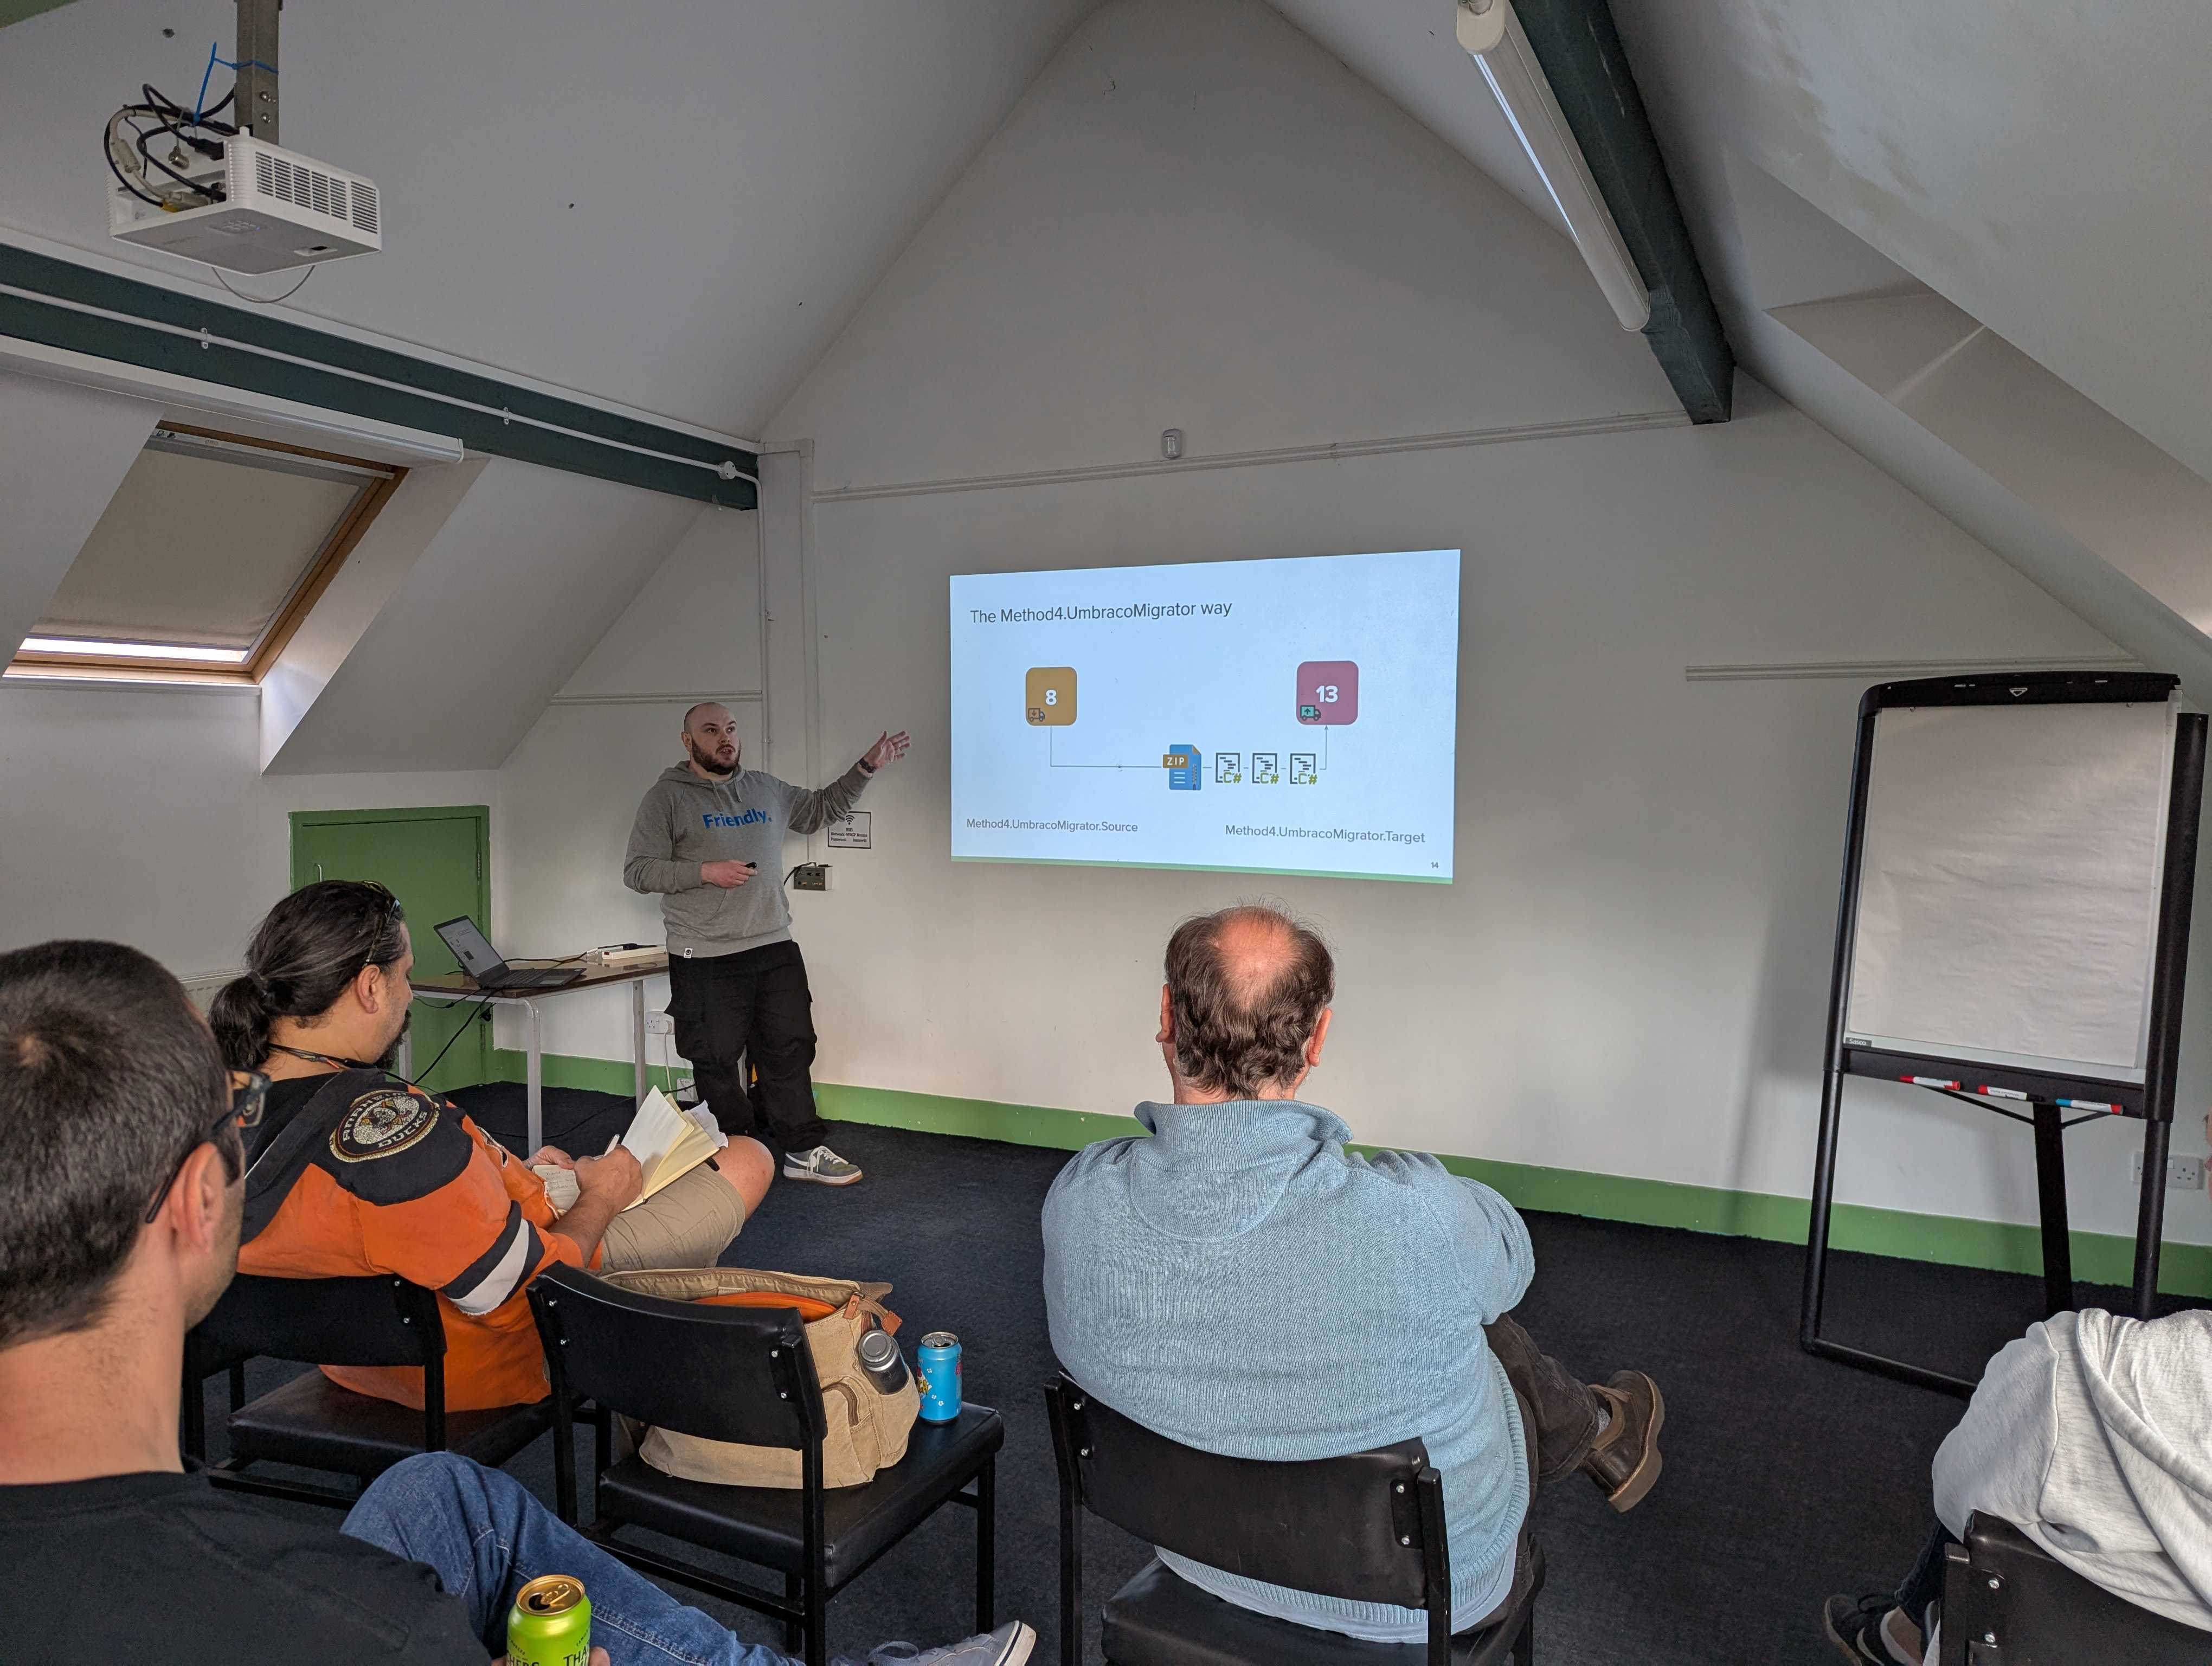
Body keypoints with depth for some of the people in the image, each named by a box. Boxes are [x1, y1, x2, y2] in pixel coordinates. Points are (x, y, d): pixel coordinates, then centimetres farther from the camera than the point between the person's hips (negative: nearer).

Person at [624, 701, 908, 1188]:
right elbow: (637, 870, -6)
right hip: (707, 960, -5)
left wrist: (866, 768, 16)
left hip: (775, 950, 5)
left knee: (790, 1051, 8)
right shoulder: (667, 797, -2)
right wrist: (704, 872, -17)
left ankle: (803, 1151, 17)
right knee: (718, 1063, 3)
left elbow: (822, 808, 26)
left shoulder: (766, 790, 14)